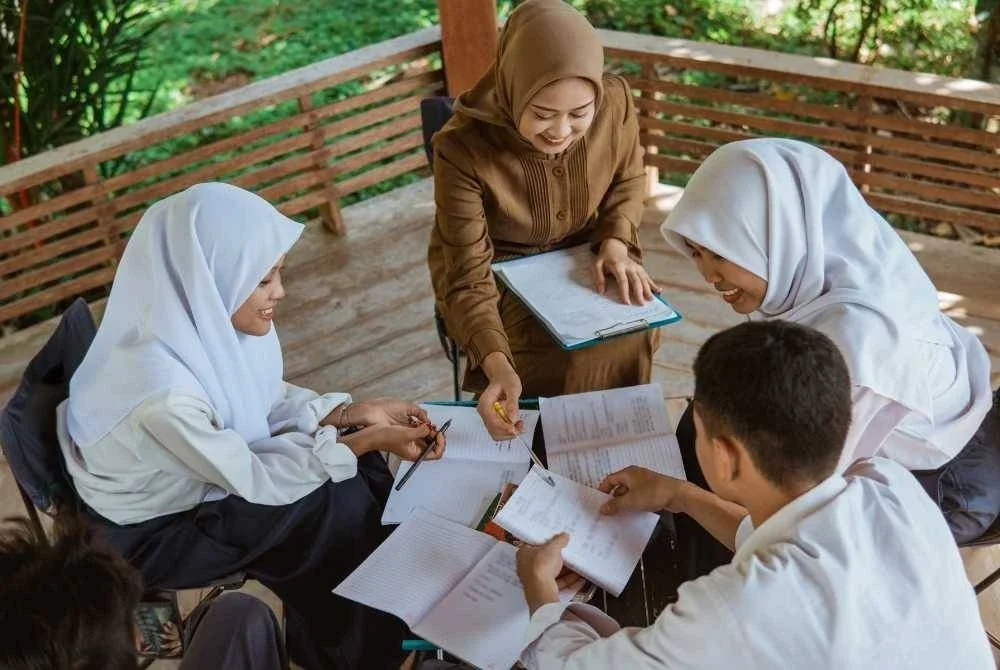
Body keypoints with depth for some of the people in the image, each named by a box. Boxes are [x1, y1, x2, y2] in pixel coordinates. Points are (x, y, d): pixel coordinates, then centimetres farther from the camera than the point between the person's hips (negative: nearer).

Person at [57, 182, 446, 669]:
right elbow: (251, 478, -25)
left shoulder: (207, 320, -17)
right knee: (338, 503, -17)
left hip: (203, 471, 7)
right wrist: (367, 440, -22)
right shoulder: (162, 391, -39)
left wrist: (356, 414, -11)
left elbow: (267, 400, 1)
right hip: (150, 532, -7)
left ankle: (385, 624, 19)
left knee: (361, 468, -2)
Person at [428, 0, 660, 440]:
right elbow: (468, 278, -29)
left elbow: (629, 179, 3)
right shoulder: (462, 150, -31)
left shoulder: (615, 102, -20)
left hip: (583, 255, 4)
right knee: (565, 354, -24)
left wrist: (616, 241, -16)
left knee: (636, 328, -19)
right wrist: (497, 365, -46)